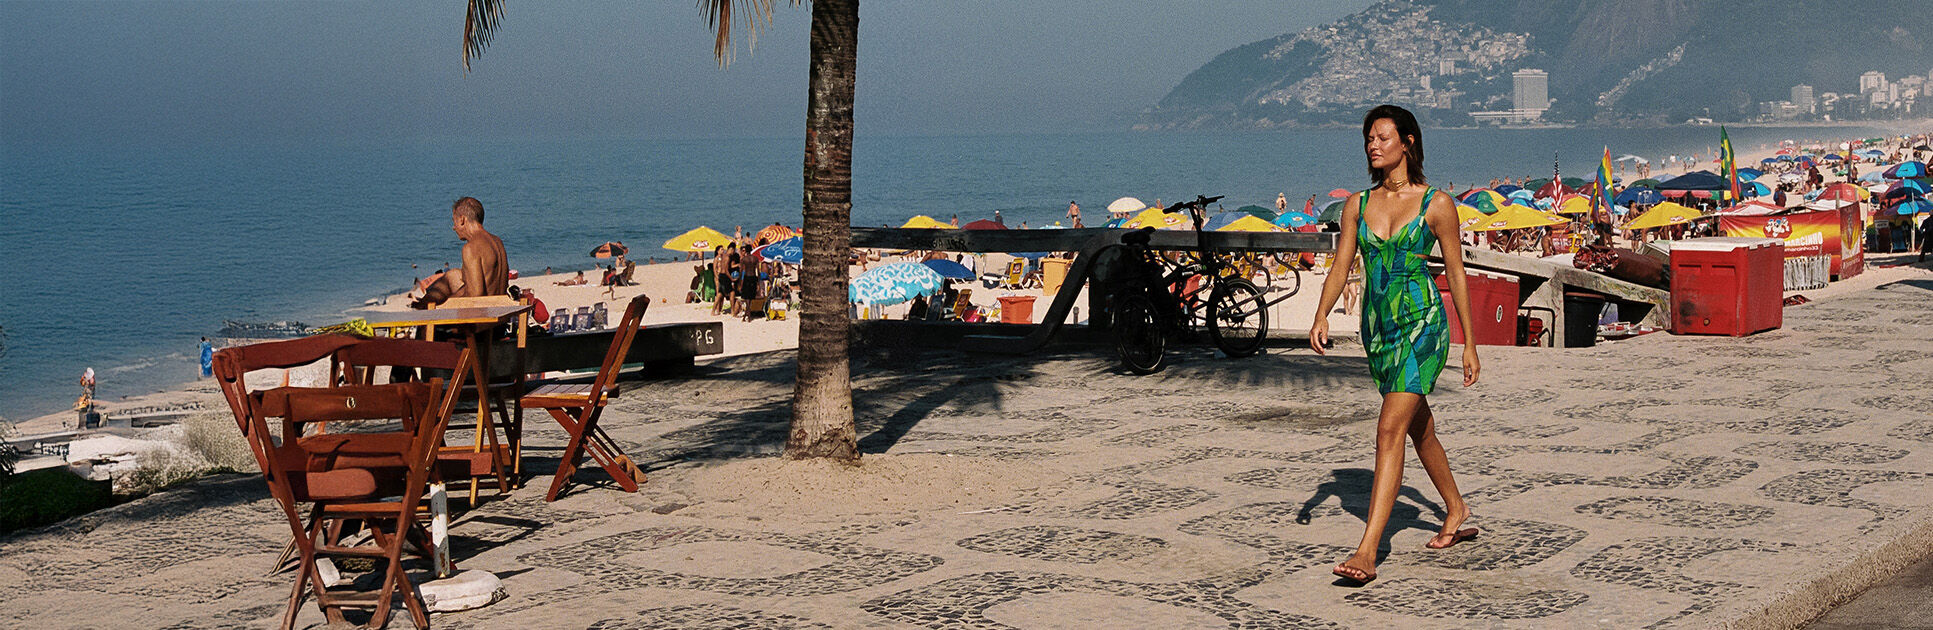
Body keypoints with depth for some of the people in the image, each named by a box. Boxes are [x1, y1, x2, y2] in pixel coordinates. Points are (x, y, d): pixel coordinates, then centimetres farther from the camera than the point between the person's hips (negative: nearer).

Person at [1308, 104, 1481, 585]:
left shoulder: (1436, 204, -4)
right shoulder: (1358, 204, 8)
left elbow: (1456, 273, 1)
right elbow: (1340, 266, 5)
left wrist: (1469, 344, 2)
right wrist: (1322, 315, -13)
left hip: (1421, 323, -6)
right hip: (1377, 326, 6)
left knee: (1390, 431, -17)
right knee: (1419, 428, 20)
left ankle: (1367, 551, -22)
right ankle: (1457, 512, 42)